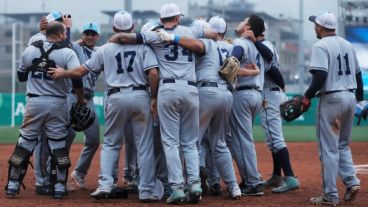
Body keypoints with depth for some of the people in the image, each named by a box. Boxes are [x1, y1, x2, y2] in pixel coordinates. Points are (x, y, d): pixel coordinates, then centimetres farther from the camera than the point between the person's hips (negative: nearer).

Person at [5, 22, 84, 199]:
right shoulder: (67, 53, -6)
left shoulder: (29, 50, 4)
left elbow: (21, 76, 16)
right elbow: (77, 78, -16)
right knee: (58, 144, 6)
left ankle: (12, 185, 8)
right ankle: (59, 187, 5)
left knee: (26, 141, 9)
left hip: (34, 103, 2)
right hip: (57, 104, -2)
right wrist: (80, 98, -2)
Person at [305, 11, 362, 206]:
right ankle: (351, 181, 3)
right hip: (350, 98, 7)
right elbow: (358, 73, 17)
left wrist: (308, 96, -12)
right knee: (342, 145, 20)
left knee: (329, 149, -2)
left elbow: (320, 75, -21)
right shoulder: (347, 45, 12)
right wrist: (359, 96, 25)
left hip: (331, 99, -7)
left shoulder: (320, 46, -10)